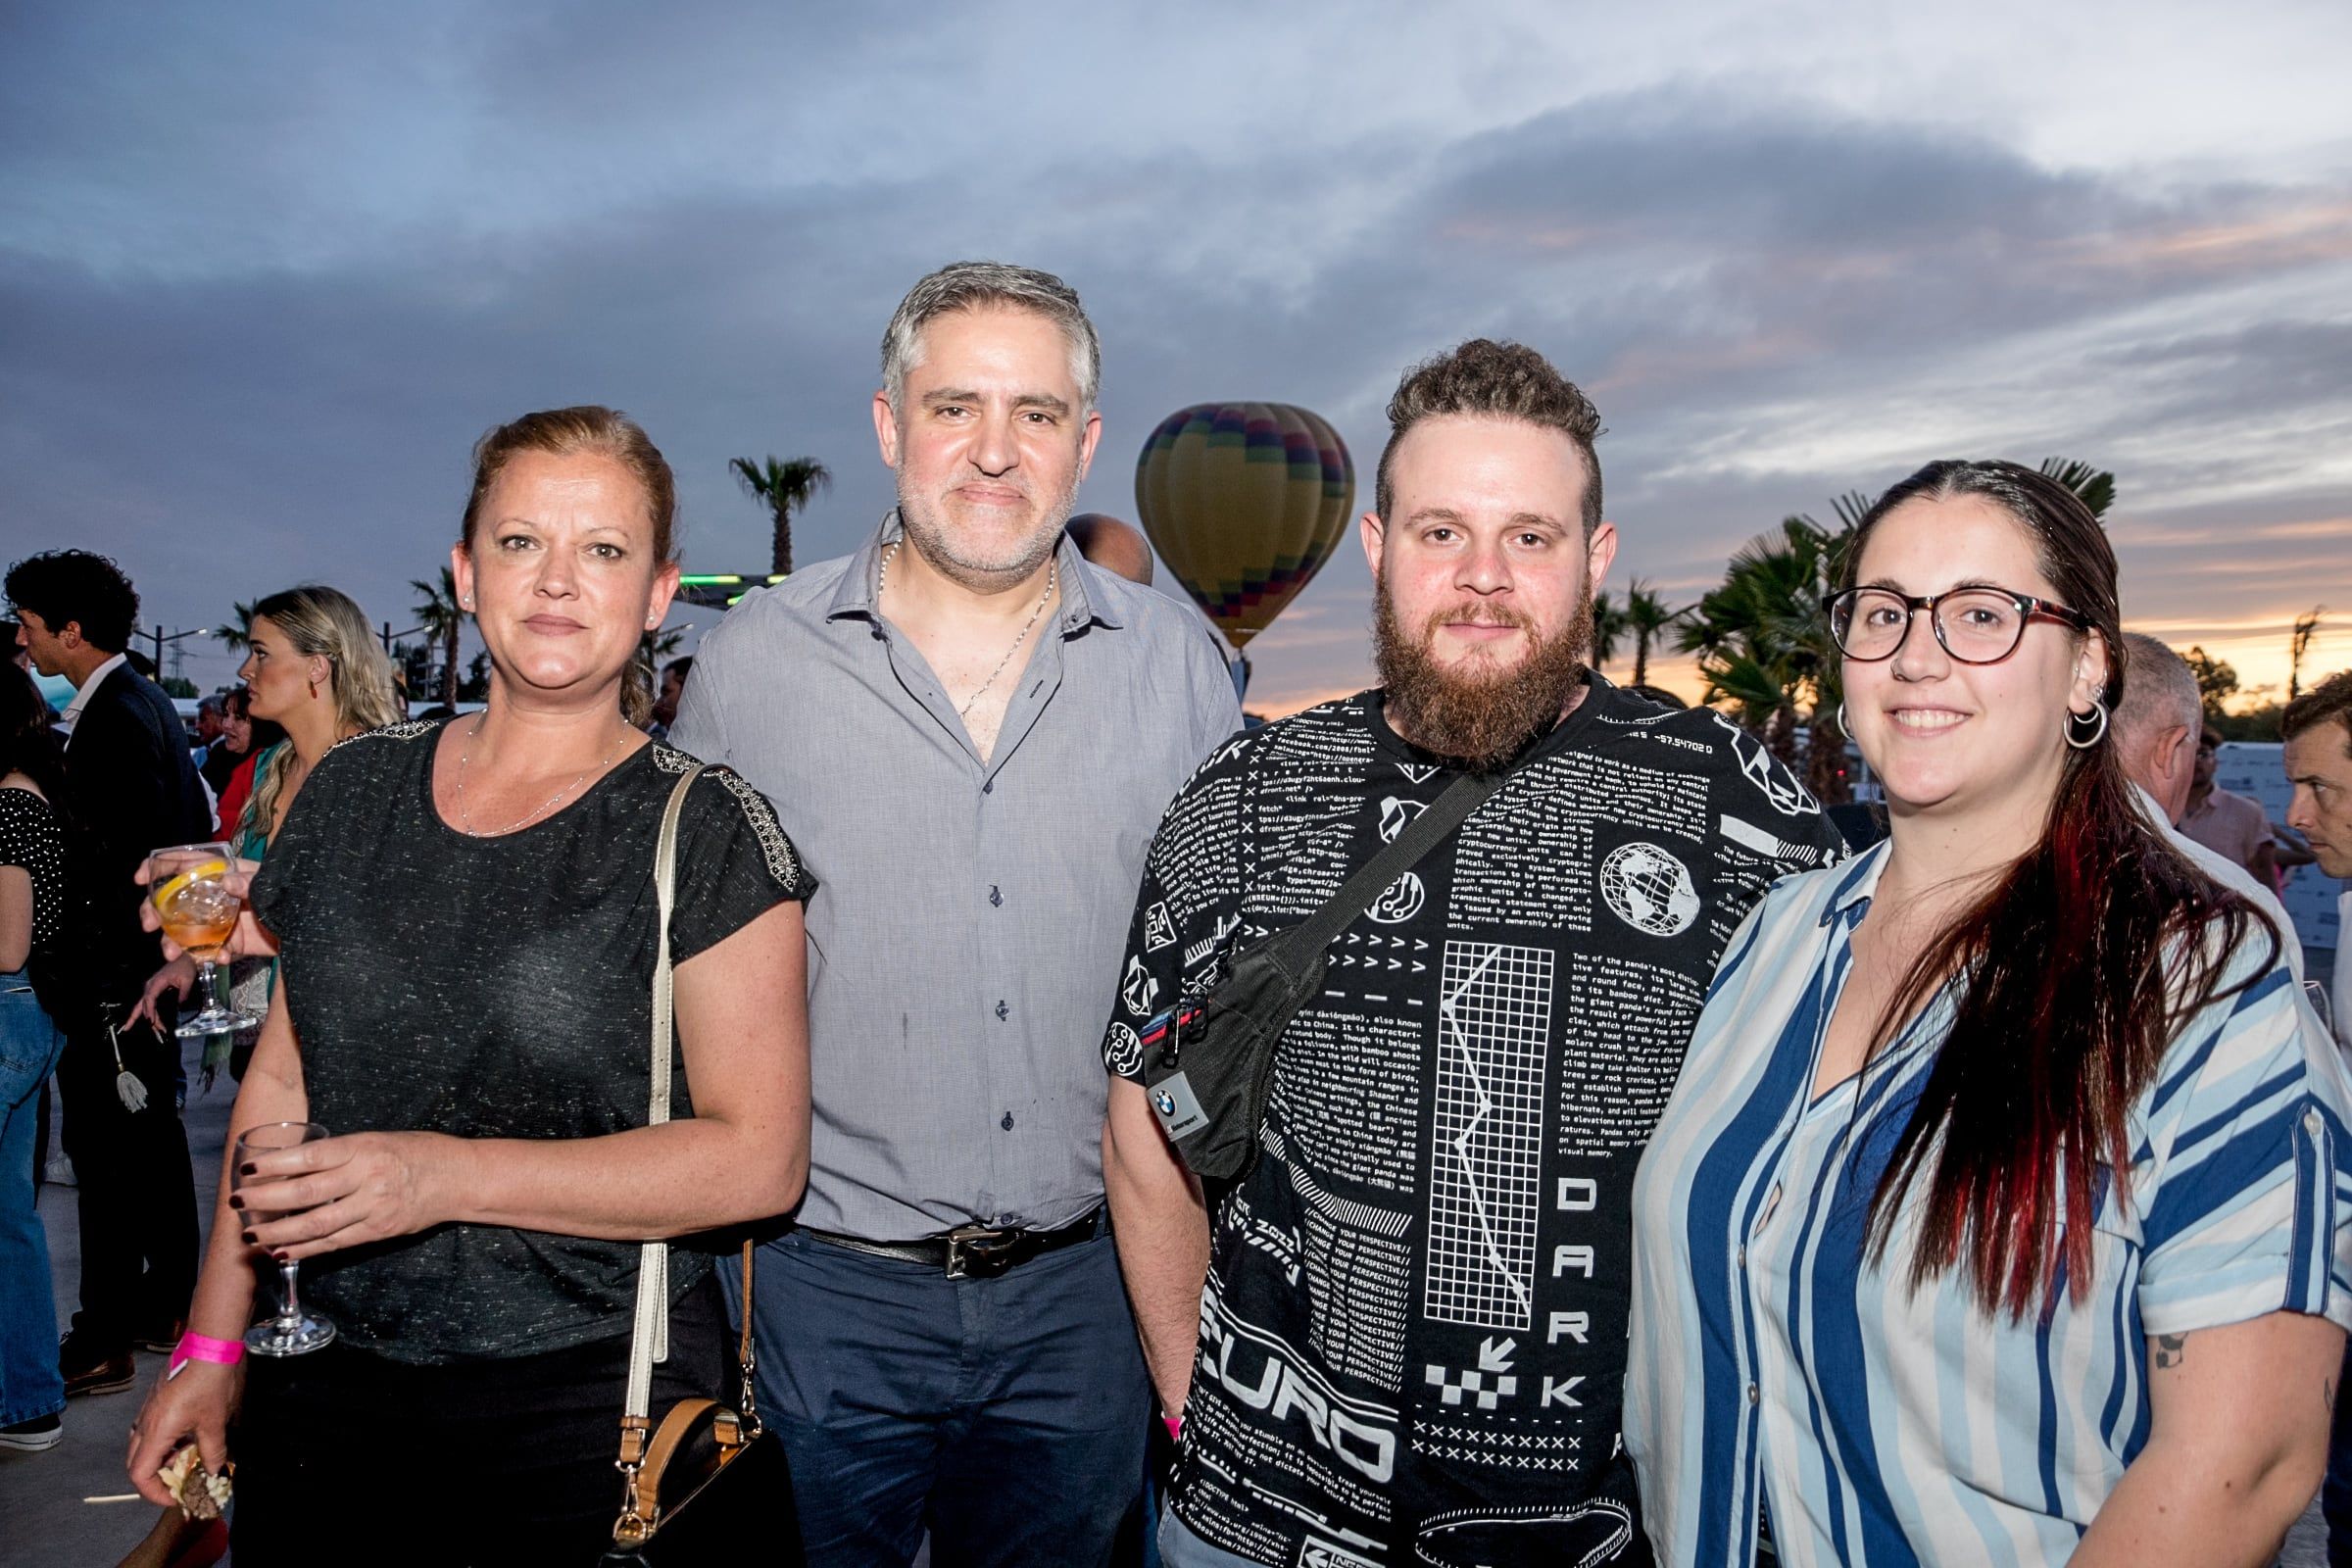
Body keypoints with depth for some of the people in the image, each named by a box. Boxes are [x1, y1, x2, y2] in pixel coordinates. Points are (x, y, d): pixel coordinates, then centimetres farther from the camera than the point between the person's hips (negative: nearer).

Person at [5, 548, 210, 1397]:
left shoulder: (114, 719, -18)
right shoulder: (146, 699, 13)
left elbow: (135, 856, -22)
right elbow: (189, 825, 16)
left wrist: (123, 979, -19)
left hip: (119, 971, -10)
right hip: (153, 960, 10)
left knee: (105, 1145, -3)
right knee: (152, 1132, 17)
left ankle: (105, 1341, 7)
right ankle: (169, 1305, 29)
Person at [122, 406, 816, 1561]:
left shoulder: (705, 835, -12)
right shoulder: (353, 791, 4)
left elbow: (759, 1159, -16)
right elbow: (282, 1080, 10)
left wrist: (449, 1176, -22)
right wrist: (212, 1347, 8)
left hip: (585, 1390, -4)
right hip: (331, 1368, 5)